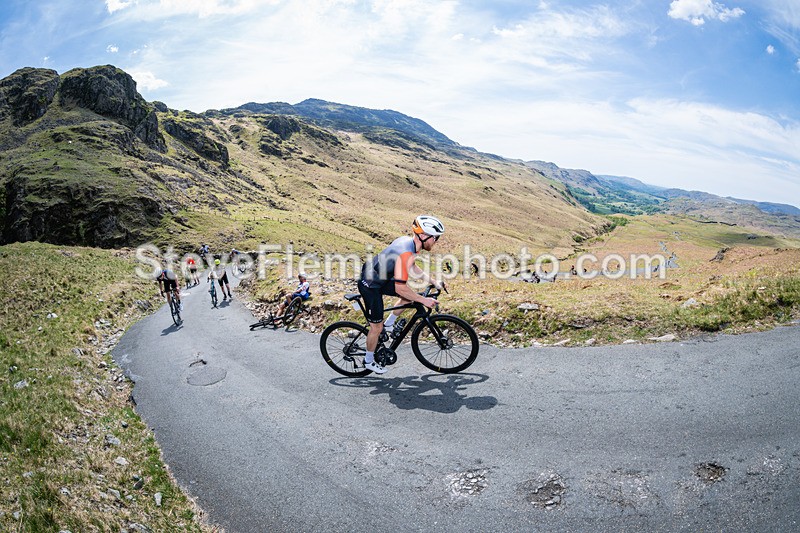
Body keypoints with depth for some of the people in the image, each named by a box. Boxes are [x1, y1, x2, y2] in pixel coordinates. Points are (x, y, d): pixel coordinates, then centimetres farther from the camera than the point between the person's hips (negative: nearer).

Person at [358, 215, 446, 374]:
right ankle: (369, 361, 25)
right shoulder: (406, 253, -31)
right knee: (377, 326, 4)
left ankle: (389, 324, 24)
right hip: (370, 285, -9)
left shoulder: (408, 241, -2)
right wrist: (424, 300, -21)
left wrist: (434, 282, 11)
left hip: (380, 278, 9)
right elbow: (400, 288, -30)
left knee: (410, 295, 9)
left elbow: (412, 269, 15)